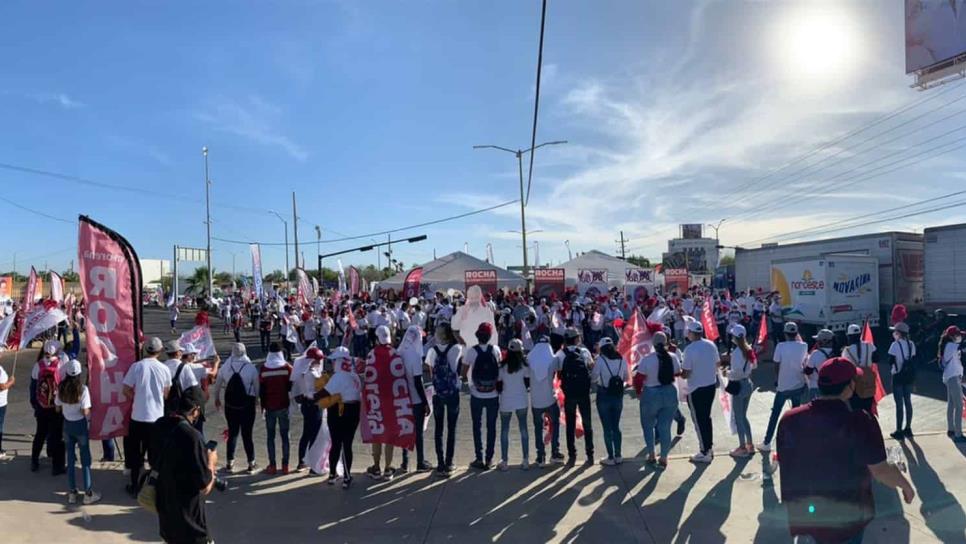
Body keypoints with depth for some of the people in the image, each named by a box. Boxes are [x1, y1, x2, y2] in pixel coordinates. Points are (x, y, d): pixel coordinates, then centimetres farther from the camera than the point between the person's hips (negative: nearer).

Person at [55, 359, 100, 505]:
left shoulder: (61, 388, -6)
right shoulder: (82, 389, -19)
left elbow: (58, 409, 2)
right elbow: (85, 412, -18)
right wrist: (90, 413, 2)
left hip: (67, 424, 4)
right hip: (80, 425, -4)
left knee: (70, 458, 14)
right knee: (85, 459, 6)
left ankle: (72, 492, 21)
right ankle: (88, 493, 11)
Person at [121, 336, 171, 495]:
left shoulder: (136, 366, -10)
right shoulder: (164, 369, -5)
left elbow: (126, 390, -5)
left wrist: (137, 396, 12)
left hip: (138, 417, -1)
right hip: (157, 417, 1)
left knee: (136, 453, 13)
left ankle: (135, 487, 20)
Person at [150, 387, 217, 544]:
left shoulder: (159, 425, -5)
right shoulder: (191, 435, -28)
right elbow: (204, 486, -23)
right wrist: (211, 462, -5)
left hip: (163, 502, 8)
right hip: (186, 511, -8)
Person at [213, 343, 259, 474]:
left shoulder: (225, 367, -3)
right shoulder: (251, 368, -10)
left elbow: (217, 385, 7)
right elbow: (257, 387, -6)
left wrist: (217, 399, 22)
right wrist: (256, 399, 9)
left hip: (230, 404, 2)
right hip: (247, 404, -2)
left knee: (232, 432, 14)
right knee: (247, 434, 4)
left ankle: (230, 463, 18)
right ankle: (251, 464, 9)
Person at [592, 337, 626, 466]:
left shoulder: (600, 360, -13)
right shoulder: (621, 360, -2)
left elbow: (593, 378, -10)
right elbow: (625, 378, 8)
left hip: (604, 396, -4)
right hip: (618, 395, 4)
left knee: (607, 428, 6)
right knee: (616, 426, 16)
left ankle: (611, 458, 11)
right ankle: (618, 456, 21)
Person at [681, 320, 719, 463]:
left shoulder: (690, 349, -21)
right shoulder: (711, 345, -1)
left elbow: (685, 374, -19)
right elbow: (717, 364, 9)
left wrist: (679, 373, 2)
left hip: (696, 389, -6)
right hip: (711, 386, 6)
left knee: (699, 420, 6)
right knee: (707, 417, 19)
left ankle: (704, 453, 14)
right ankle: (709, 448, 28)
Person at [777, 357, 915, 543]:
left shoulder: (789, 419, -11)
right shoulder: (860, 421, -23)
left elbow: (784, 464, 1)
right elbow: (881, 471, -18)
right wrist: (905, 484, 3)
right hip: (847, 517, -3)